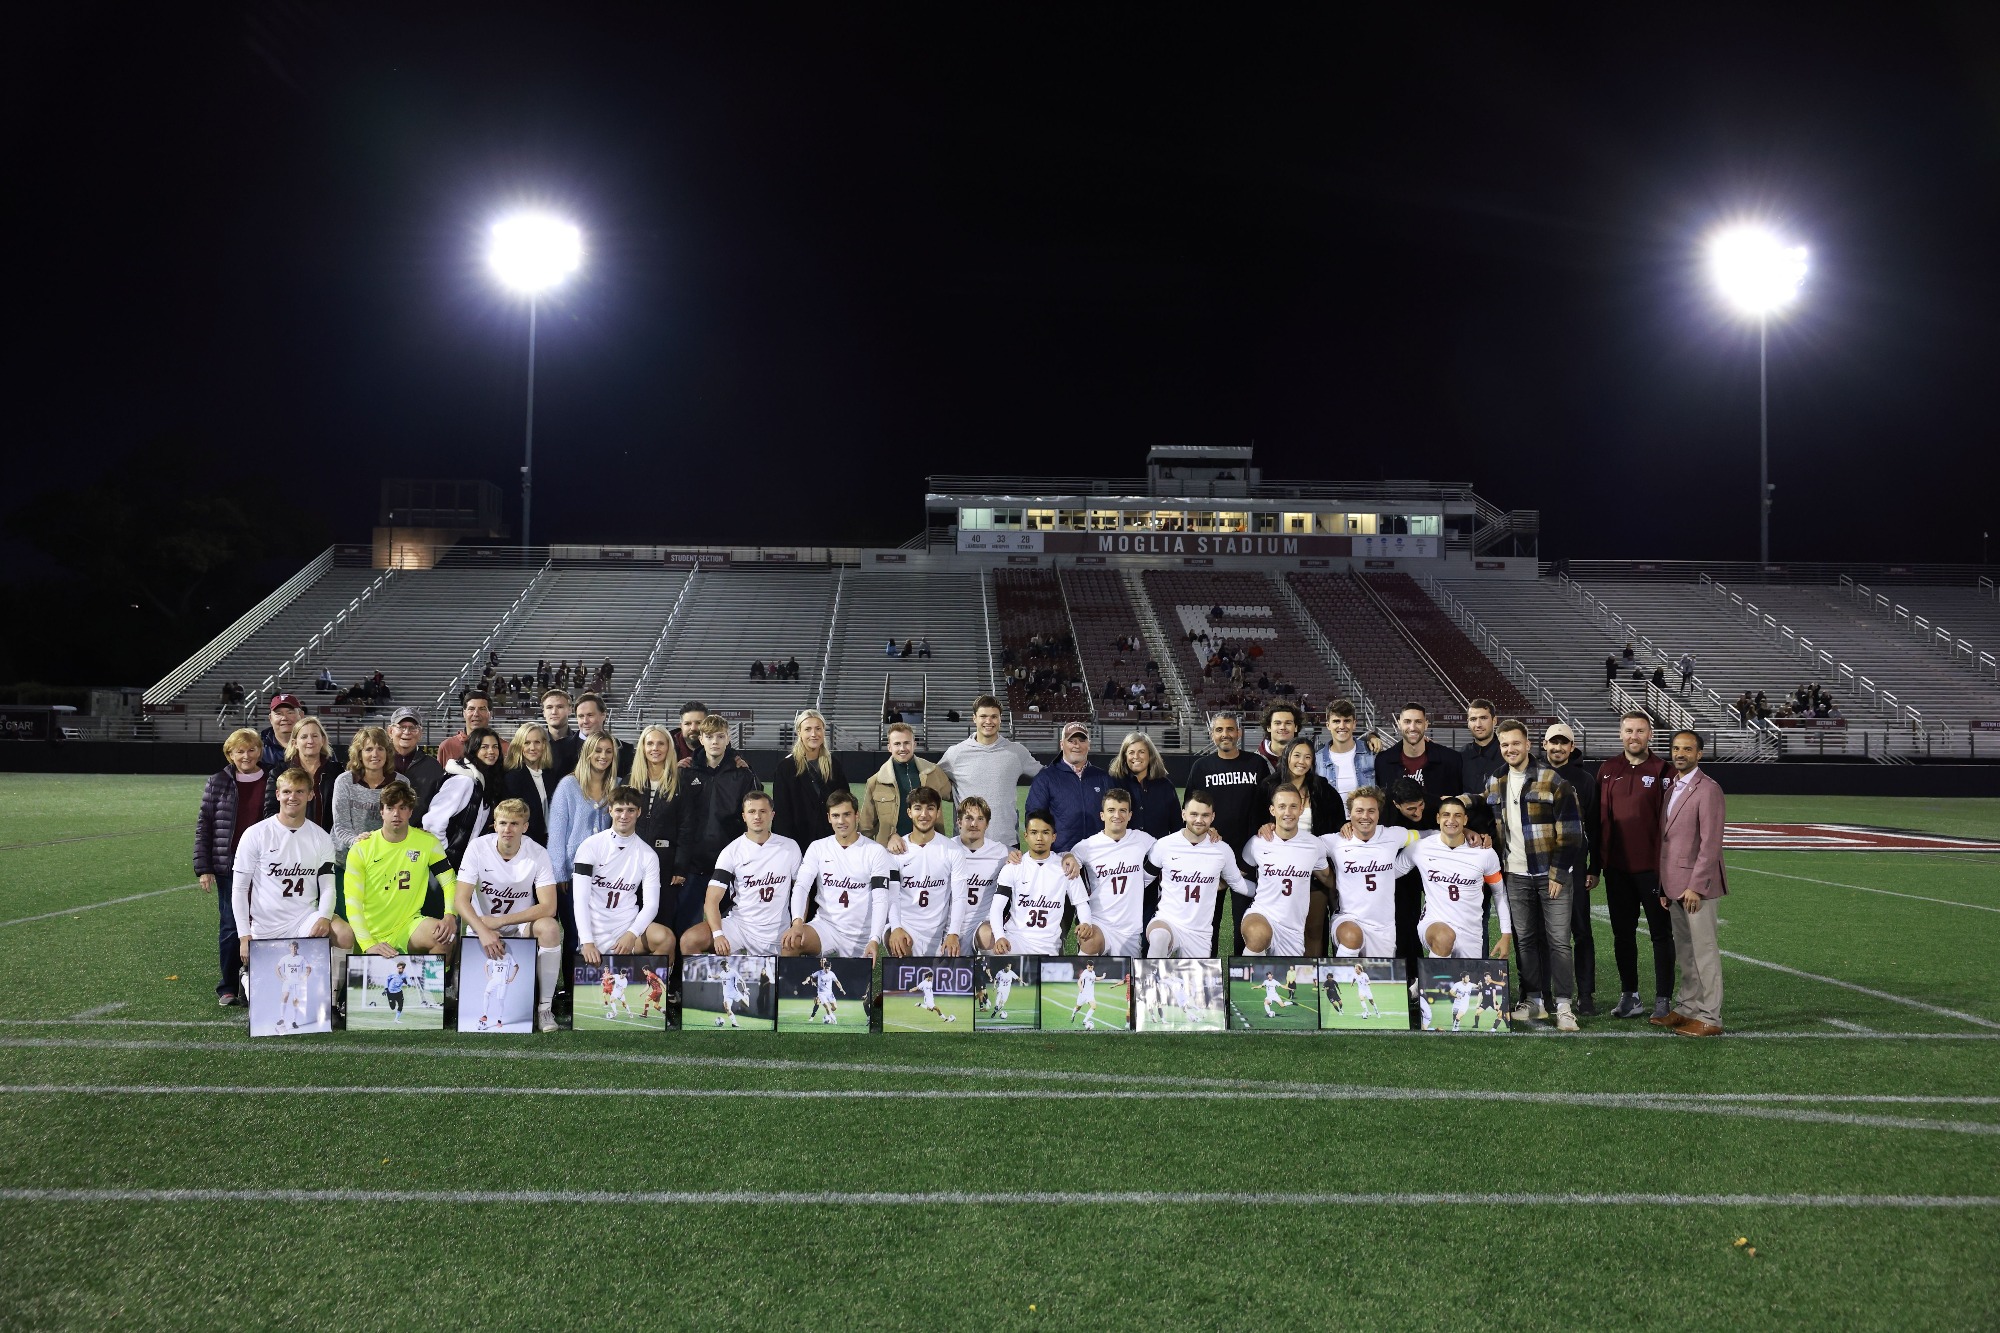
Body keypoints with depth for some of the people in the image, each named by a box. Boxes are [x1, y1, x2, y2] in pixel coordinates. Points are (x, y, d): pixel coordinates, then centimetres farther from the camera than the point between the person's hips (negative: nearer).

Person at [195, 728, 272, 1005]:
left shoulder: (273, 783, 3)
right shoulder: (218, 783, 2)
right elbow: (203, 826, 3)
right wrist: (203, 868, -3)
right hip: (229, 866, 0)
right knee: (230, 927, 1)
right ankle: (228, 987, 12)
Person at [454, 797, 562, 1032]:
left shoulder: (538, 854, -11)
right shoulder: (478, 848, -11)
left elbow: (548, 907, -19)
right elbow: (461, 899, -16)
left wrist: (499, 921, -24)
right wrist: (483, 931, -34)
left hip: (522, 925, 1)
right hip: (482, 924, -1)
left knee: (550, 927, -32)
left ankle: (545, 1007, -21)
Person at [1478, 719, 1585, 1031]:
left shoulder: (1553, 781, -8)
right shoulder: (1493, 784, 9)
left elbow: (1570, 832, -9)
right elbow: (1491, 829, 18)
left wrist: (1558, 874, -13)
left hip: (1552, 875, -5)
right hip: (1515, 876, 5)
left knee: (1558, 941, -5)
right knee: (1525, 940, 10)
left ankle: (1563, 1006, -1)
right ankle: (1534, 1000, 19)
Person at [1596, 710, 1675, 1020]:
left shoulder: (1662, 770, -3)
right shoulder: (1607, 770, 8)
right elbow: (1600, 818, 10)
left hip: (1652, 867, -4)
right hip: (1617, 867, 4)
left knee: (1661, 934, 4)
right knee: (1622, 933, 10)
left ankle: (1663, 999, 11)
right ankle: (1629, 996, 19)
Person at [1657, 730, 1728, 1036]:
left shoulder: (1708, 789, -12)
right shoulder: (1671, 787, 15)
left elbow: (1710, 843, -17)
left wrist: (1696, 886, -19)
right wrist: (1665, 885, 15)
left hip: (1697, 885, -8)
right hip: (1674, 884, 8)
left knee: (1704, 951, -3)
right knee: (1684, 952, 15)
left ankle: (1709, 1018, 3)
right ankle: (1688, 1008, 24)